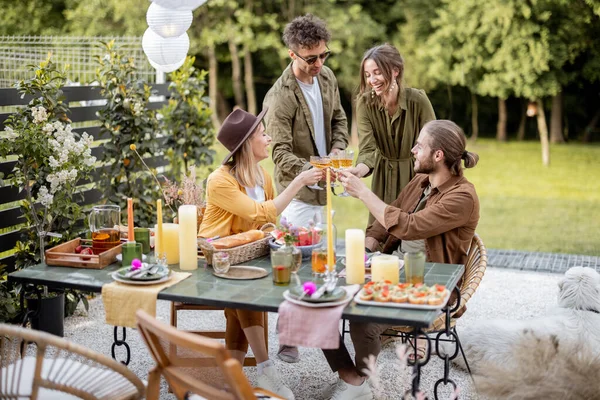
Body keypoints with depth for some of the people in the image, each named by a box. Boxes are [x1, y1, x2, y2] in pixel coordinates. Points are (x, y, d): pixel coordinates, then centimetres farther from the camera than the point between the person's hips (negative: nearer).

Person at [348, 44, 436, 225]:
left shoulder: (417, 100, -18)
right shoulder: (364, 102, -15)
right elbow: (368, 149, -23)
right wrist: (357, 171, -45)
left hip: (416, 175, -1)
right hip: (384, 177, 2)